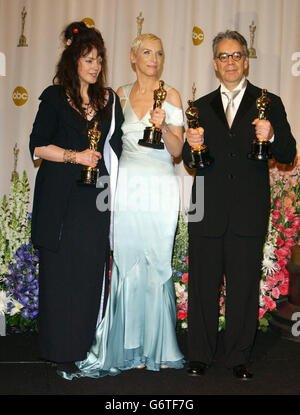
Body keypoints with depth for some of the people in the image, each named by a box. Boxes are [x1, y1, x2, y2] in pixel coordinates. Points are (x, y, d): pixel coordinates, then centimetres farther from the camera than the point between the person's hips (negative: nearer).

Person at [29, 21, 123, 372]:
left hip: (96, 197, 4)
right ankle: (61, 349, 12)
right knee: (60, 271, 1)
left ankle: (87, 344, 16)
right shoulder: (55, 97, 2)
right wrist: (75, 156, -14)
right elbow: (38, 146, -4)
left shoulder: (109, 99, 13)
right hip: (61, 198, -3)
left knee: (92, 270, 4)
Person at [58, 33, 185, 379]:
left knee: (156, 265, -1)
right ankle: (131, 348, 13)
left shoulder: (170, 95, 5)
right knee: (127, 266, 2)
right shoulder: (120, 95, 13)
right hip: (126, 186, 2)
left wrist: (162, 127, -17)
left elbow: (177, 149, 0)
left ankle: (157, 347, 15)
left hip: (159, 187, -2)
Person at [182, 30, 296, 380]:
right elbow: (189, 162, 12)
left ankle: (238, 356, 21)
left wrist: (271, 137, -19)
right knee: (202, 286, 8)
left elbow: (288, 156, 1)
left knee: (244, 288, 5)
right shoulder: (201, 107, 14)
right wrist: (192, 145, -10)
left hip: (249, 215, -2)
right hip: (207, 213, 2)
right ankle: (200, 355, 23)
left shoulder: (269, 104, 8)